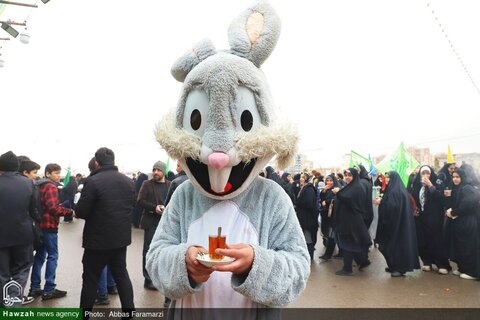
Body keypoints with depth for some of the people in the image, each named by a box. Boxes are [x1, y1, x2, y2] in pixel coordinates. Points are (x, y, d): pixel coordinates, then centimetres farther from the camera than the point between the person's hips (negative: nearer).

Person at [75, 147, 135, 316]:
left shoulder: (93, 181, -17)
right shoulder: (128, 181, 2)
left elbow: (81, 212, -16)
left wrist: (75, 212, 5)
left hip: (98, 238, -5)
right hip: (121, 236, 6)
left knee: (90, 277, 11)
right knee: (121, 274, 17)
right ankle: (129, 310, 22)